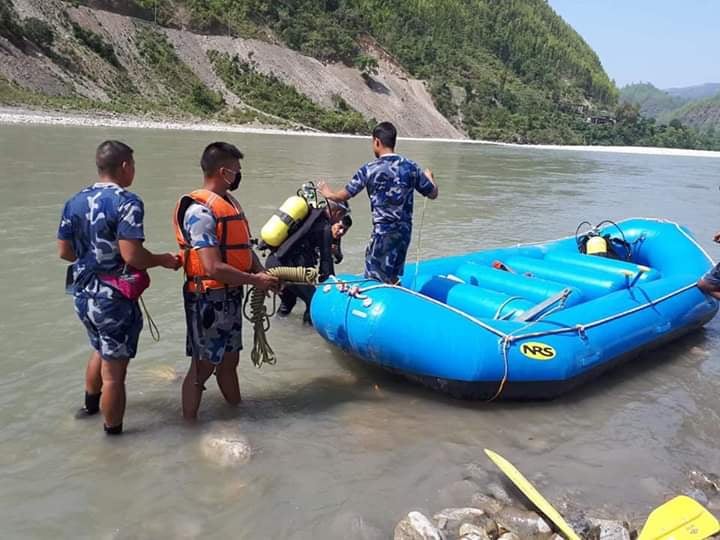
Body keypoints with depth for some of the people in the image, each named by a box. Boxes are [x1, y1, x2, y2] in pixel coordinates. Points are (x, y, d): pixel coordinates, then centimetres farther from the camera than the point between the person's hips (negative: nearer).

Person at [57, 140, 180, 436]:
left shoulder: (75, 201, 3)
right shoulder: (126, 202, -19)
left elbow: (64, 251, 7)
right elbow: (132, 255, -26)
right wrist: (163, 260, -9)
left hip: (83, 294, 8)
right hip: (114, 299, -8)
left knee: (101, 350, 32)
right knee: (113, 371, 7)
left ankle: (91, 403, 53)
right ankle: (113, 431, 23)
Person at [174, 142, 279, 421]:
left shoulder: (230, 202, 9)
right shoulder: (200, 210, -20)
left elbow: (243, 247, 15)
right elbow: (213, 268, -26)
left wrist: (262, 272, -3)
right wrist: (255, 280, -17)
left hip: (231, 296, 9)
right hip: (209, 299, -9)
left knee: (230, 360, 21)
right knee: (202, 367, 4)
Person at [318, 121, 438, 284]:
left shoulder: (369, 169, -10)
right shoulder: (411, 167, 1)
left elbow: (343, 196, -3)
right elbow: (433, 194, 9)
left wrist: (328, 193, 20)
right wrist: (429, 176, 31)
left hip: (383, 232, -5)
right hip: (404, 231, 5)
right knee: (392, 279, 19)